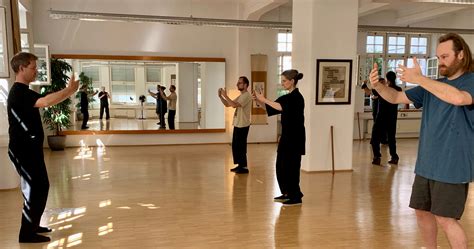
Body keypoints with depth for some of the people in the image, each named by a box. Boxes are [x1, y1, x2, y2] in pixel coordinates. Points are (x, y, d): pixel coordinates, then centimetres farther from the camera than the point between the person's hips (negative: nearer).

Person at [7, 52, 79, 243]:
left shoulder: (22, 91, 15)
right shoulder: (19, 92, -20)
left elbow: (43, 102, 16)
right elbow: (46, 102, -36)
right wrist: (69, 90, -28)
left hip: (30, 148, 10)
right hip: (23, 150, -10)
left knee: (40, 186, 16)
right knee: (34, 189, -4)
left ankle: (32, 225, 29)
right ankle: (27, 233, 8)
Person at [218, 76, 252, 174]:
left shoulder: (247, 95, -15)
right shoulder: (240, 96, 16)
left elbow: (234, 105, -27)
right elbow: (227, 104, 15)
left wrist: (225, 95, -20)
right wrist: (220, 96, 2)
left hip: (243, 126, -10)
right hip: (237, 125, 10)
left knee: (241, 146, -4)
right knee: (235, 146, 13)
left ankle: (244, 167, 4)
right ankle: (240, 165, 23)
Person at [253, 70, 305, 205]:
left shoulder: (297, 97, -16)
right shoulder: (287, 97, 13)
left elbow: (281, 107, -32)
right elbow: (270, 109, 13)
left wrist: (264, 99, -29)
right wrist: (259, 101, -2)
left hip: (295, 137, -9)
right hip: (286, 136, 9)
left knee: (291, 166, -3)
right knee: (281, 165, 14)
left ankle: (296, 197, 10)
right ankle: (287, 193, 27)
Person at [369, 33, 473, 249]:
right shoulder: (433, 85, 10)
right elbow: (396, 98, 8)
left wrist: (418, 79, -27)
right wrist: (378, 86, -12)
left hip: (452, 166, -7)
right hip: (426, 164, 7)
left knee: (445, 219, -3)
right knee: (422, 212, 15)